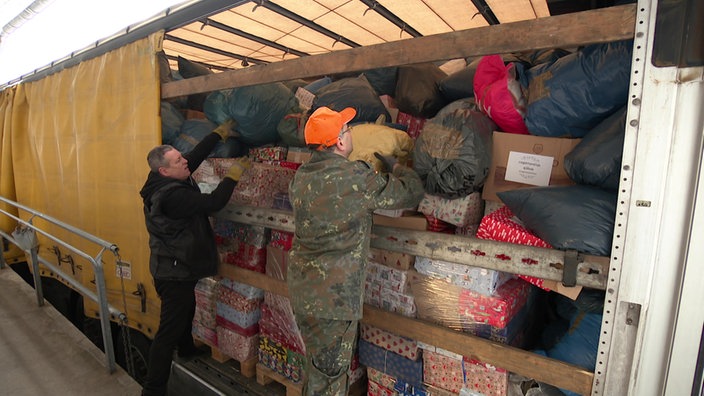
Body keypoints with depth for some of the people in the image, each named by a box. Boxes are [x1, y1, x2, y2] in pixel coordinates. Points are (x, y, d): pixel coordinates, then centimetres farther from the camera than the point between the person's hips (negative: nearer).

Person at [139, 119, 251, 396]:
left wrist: (221, 133, 11)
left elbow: (198, 154, 6)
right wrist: (234, 173, -19)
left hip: (176, 267, 11)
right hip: (175, 272, -11)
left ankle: (187, 349, 56)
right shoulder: (171, 195, -30)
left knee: (186, 311, 31)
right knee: (169, 329, 0)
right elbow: (212, 203, -30)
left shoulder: (167, 181, -1)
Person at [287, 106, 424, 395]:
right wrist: (395, 166, 9)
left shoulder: (300, 177, 1)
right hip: (333, 296, -7)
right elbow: (412, 193, -10)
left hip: (300, 288, 7)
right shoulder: (357, 179, -20)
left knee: (317, 366, 26)